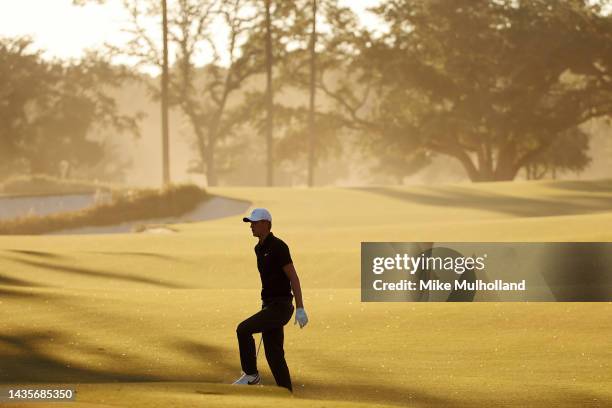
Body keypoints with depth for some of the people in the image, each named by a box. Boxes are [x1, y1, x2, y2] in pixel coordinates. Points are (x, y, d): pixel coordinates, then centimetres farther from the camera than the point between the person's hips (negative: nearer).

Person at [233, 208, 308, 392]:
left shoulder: (278, 246, -16)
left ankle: (250, 374, -6)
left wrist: (300, 309, -20)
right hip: (270, 306, 9)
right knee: (274, 355, 7)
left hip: (280, 307, -9)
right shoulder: (259, 248, 14)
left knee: (243, 329, -20)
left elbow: (293, 278, -17)